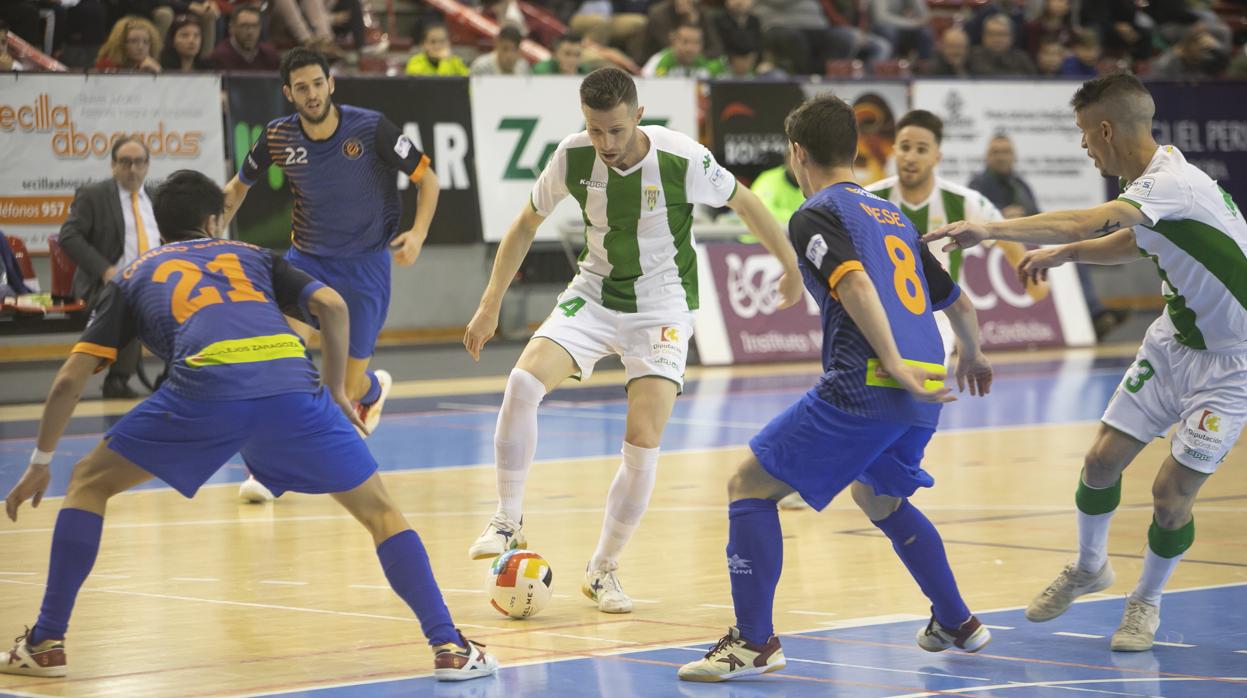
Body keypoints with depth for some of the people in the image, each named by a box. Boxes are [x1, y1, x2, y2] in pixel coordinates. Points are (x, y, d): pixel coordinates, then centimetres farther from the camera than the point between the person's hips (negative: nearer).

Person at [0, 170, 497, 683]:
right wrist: (336, 391, 28)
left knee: (89, 483, 21)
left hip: (204, 388, -1)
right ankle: (449, 647, 5)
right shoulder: (252, 257, 34)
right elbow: (331, 305, 17)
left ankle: (46, 645, 15)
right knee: (380, 511, 18)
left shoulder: (135, 275, 32)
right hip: (291, 382, 1)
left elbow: (69, 380, 24)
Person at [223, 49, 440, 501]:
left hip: (365, 264, -2)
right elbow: (239, 186, 12)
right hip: (307, 259, 2)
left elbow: (427, 178, -7)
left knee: (347, 390, 2)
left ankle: (372, 387, 43)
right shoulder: (278, 136, -7)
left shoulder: (371, 128, -16)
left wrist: (418, 234, -22)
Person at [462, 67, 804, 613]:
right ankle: (508, 521, -8)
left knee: (642, 444, -14)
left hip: (662, 307, -2)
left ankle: (603, 569, 6)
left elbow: (744, 203, -2)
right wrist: (490, 305, 3)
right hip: (594, 295, 2)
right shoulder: (572, 156, -13)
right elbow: (527, 223, 4)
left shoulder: (682, 159, -21)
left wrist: (792, 269, 9)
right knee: (524, 381, -24)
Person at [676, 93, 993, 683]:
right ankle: (958, 624, 38)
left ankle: (754, 641, -7)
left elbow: (855, 284, -18)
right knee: (880, 499, 33)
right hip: (921, 394, 8)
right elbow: (959, 303, 31)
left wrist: (894, 366, -23)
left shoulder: (816, 215, 1)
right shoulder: (894, 216, 24)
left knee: (749, 486, 1)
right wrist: (971, 357, 50)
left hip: (865, 386, -8)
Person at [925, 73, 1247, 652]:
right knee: (1102, 460, 5)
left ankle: (1146, 602, 18)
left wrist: (992, 229, -49)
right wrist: (1064, 253, 11)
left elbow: (1090, 221, -45)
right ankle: (1089, 567, 31)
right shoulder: (1153, 181, 0)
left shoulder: (1174, 184, -29)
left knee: (1171, 494, -8)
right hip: (1173, 339, 8)